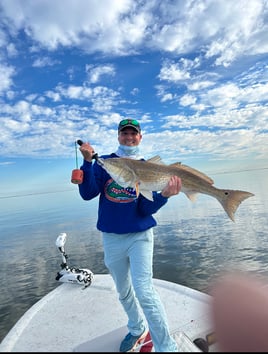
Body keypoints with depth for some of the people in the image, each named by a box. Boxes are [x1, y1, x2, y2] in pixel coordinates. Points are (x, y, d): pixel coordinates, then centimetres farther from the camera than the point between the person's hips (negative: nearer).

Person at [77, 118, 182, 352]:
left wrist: (165, 195, -29)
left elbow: (146, 209, -10)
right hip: (111, 237, 3)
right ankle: (138, 329, 44)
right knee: (124, 292, 19)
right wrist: (87, 162, -22)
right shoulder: (104, 162, 0)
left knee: (144, 290, -12)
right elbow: (87, 194, -12)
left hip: (139, 236, -2)